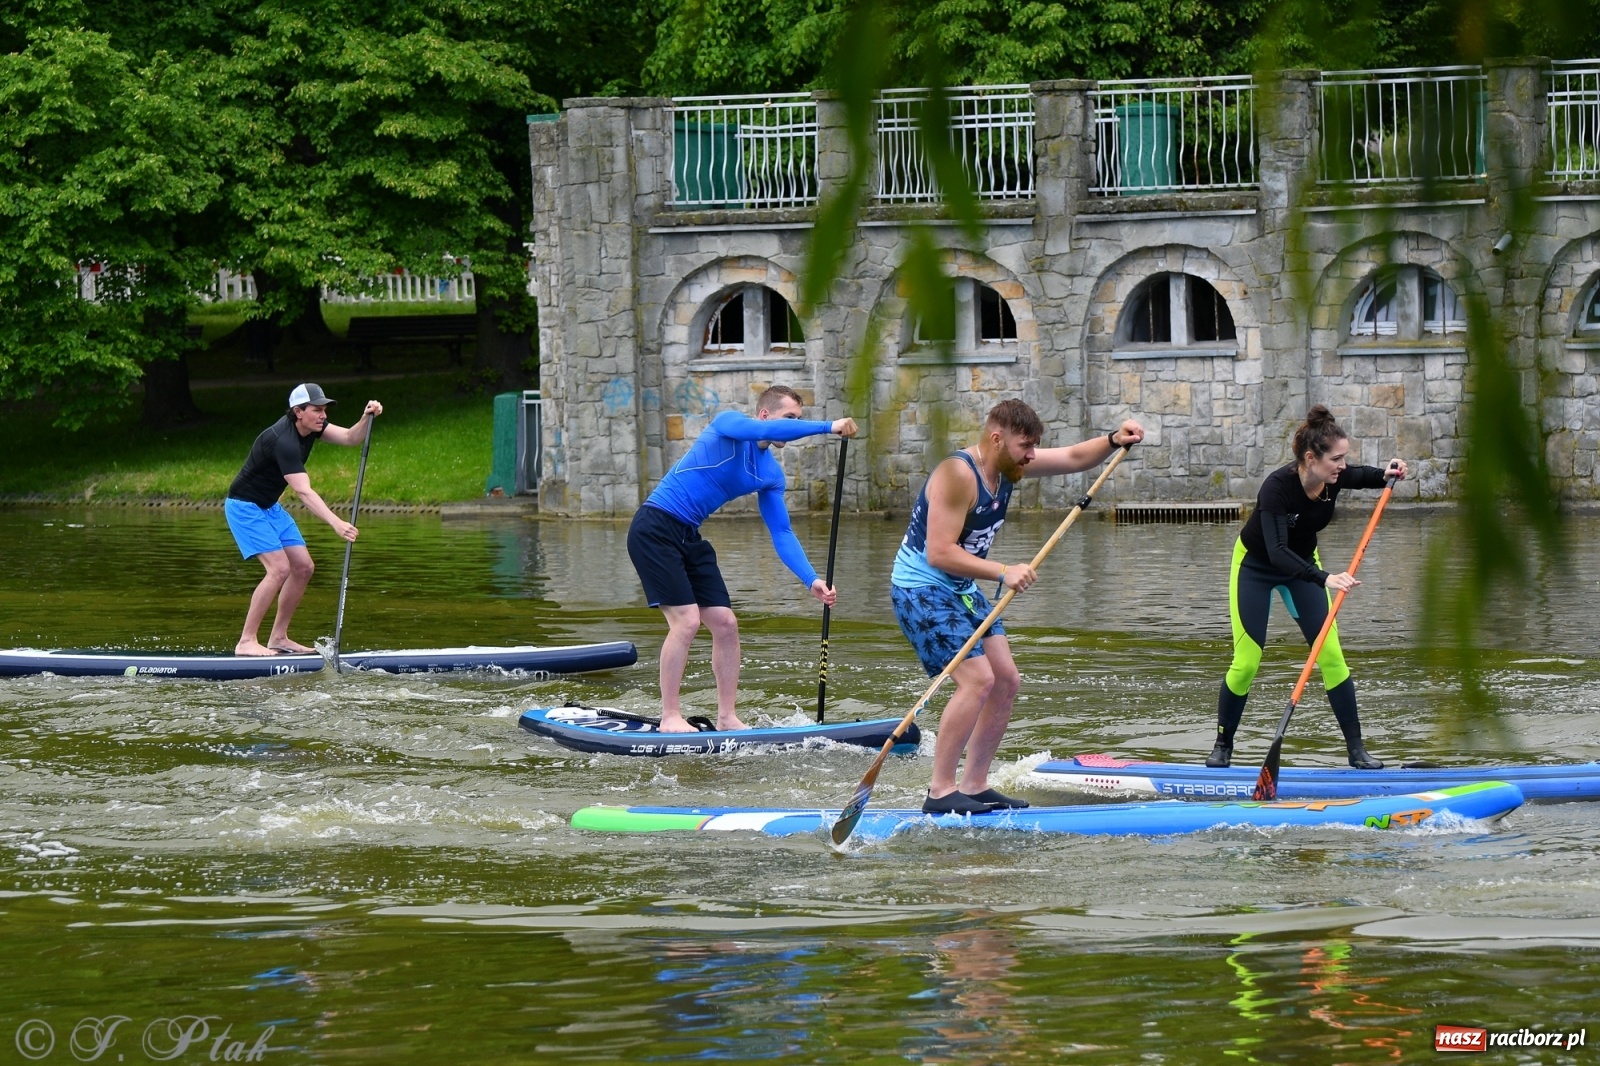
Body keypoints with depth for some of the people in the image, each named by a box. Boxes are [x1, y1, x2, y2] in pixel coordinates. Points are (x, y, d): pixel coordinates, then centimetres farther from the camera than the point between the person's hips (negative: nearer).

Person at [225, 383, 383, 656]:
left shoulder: (311, 427, -1)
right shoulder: (283, 441, -30)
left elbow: (350, 437, -5)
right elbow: (303, 492, -38)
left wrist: (368, 418, -26)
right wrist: (336, 523, -47)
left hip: (269, 507, 10)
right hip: (245, 507, -10)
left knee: (303, 568, 3)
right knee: (280, 569, -21)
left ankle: (278, 638, 11)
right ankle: (246, 642, -17)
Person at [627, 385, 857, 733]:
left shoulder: (770, 475, 8)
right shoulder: (727, 424, -12)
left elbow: (782, 533, 7)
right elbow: (769, 431, -34)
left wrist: (812, 580, -7)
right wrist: (827, 427, -37)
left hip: (689, 537, 8)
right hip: (655, 530, -8)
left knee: (725, 623, 4)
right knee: (686, 620, -15)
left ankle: (726, 718, 12)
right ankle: (670, 718, -9)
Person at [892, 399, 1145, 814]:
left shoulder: (1007, 464, 5)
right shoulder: (958, 475, -23)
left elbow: (1073, 458, 12)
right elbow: (939, 554, -28)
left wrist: (1113, 441, -7)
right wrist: (1003, 573, -31)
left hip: (962, 591, 10)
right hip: (922, 589, -10)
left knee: (1006, 682, 8)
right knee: (978, 679, -21)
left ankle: (974, 786, 14)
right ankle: (940, 792, -18)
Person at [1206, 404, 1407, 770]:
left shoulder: (1333, 478, -19)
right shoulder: (1277, 486, -36)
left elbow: (1362, 476, 7)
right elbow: (1277, 552, -46)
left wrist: (1387, 475, -15)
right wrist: (1325, 579, -58)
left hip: (1303, 563, 5)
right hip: (1256, 566, -5)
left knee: (1331, 654, -6)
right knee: (1246, 662, -8)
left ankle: (1357, 750, -2)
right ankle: (1222, 746, 12)